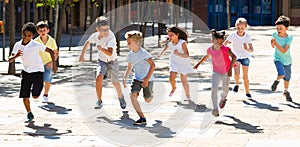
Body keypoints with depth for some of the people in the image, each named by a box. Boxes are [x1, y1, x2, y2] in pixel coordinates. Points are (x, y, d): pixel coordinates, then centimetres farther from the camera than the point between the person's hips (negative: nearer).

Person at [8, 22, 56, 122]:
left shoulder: (36, 45, -16)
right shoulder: (18, 45, -4)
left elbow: (50, 51, -8)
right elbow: (10, 60, -5)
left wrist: (54, 64, -14)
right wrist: (16, 56, -26)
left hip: (37, 72, -4)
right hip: (26, 72, 4)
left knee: (35, 96, -7)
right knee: (24, 96, -1)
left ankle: (38, 87, 30)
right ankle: (29, 114, 21)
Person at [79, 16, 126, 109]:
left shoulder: (111, 37, -31)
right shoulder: (95, 35, -15)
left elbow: (110, 53, -40)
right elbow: (88, 42, 9)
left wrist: (101, 49, -58)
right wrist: (82, 55, 13)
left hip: (112, 61, -2)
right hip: (102, 61, 3)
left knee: (115, 83, 12)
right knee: (99, 78, -23)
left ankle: (120, 97, 43)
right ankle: (99, 102, -14)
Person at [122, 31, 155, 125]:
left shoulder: (143, 53, -19)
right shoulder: (130, 55, 0)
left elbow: (153, 65, -22)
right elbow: (129, 67, 16)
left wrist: (147, 79, -25)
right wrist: (125, 78, 1)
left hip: (147, 79, -5)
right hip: (137, 79, 5)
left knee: (147, 100, 7)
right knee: (133, 96, -17)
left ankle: (151, 94, 47)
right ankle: (142, 118, -14)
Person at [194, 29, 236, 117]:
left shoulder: (225, 49, -24)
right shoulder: (210, 50, -9)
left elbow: (233, 57, -33)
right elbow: (206, 56, 14)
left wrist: (230, 68, -42)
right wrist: (198, 64, 20)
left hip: (226, 72, -2)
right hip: (216, 72, 2)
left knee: (225, 90, 15)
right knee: (214, 88, -19)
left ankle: (223, 99, 52)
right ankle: (215, 109, -18)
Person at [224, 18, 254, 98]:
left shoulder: (247, 36, -16)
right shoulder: (233, 35, -17)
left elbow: (251, 49, -18)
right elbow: (224, 44, -11)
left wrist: (247, 49, -38)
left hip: (245, 57, 1)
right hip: (236, 56, -1)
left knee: (245, 76, 5)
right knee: (237, 74, -21)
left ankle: (247, 92, 22)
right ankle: (237, 84, 12)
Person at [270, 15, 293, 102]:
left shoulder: (289, 38, -21)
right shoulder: (275, 35, -15)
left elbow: (284, 51, -27)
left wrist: (276, 44, -33)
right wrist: (272, 44, -13)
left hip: (287, 61, 1)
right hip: (278, 59, -1)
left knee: (287, 77, 15)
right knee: (281, 74, -25)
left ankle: (286, 91, 41)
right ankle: (277, 81, 10)